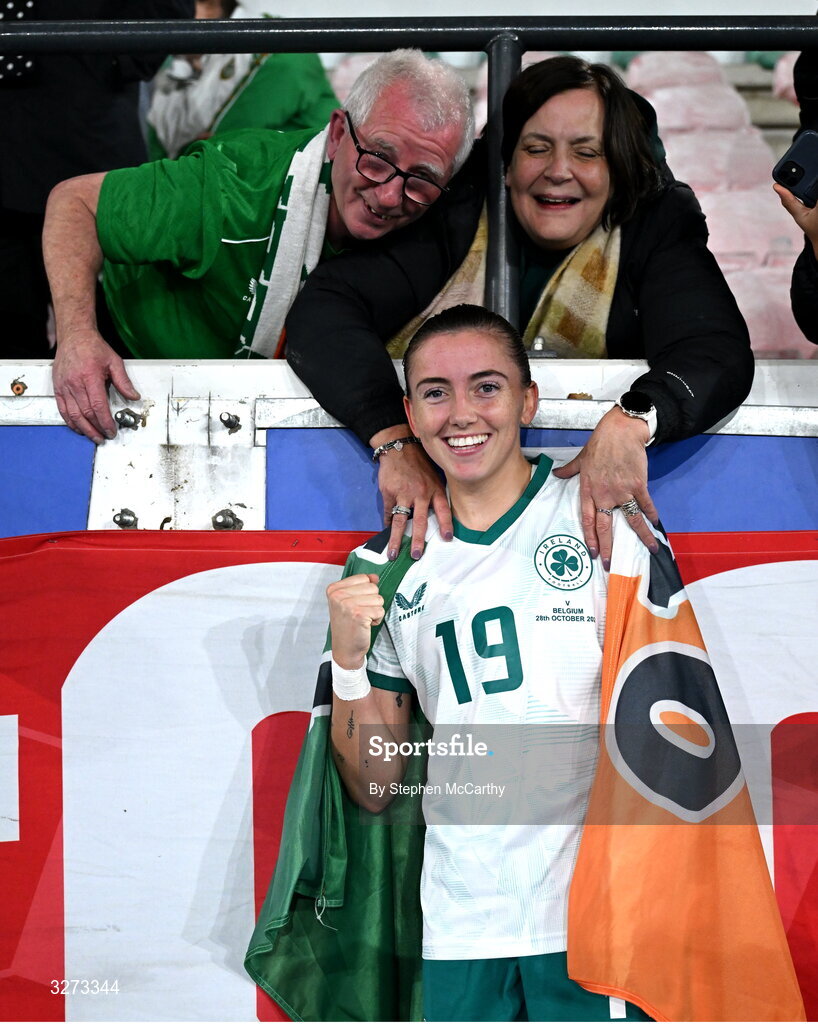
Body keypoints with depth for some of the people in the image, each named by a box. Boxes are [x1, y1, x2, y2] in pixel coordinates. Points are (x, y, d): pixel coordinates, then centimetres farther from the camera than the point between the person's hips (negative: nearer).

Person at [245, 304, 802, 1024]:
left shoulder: (603, 518, -1)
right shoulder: (387, 571, 9)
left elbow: (670, 722, -4)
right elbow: (375, 790, 10)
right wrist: (349, 658, -5)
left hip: (596, 915, -3)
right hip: (457, 930, 3)